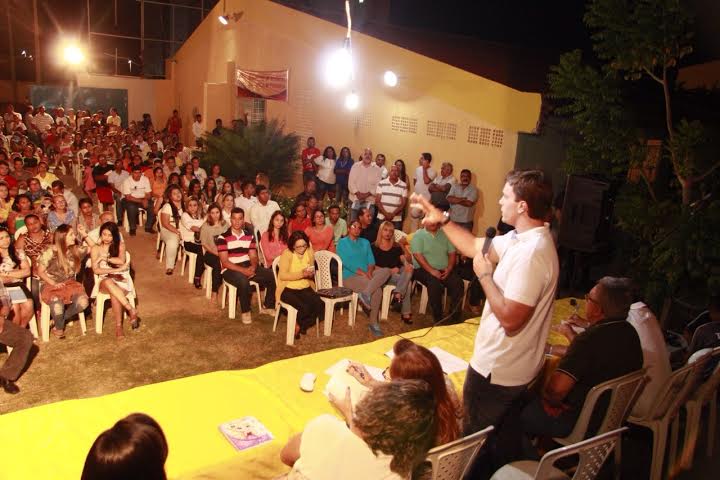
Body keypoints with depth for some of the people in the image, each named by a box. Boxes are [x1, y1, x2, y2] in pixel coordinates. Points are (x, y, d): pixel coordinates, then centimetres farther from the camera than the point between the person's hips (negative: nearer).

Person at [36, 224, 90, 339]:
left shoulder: (75, 249, 2)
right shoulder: (50, 252, -12)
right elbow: (40, 271, -7)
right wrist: (54, 284, -16)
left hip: (70, 283, 4)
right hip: (52, 285, -4)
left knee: (83, 302, -25)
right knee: (58, 305, -33)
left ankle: (60, 318, 3)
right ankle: (59, 327, 2)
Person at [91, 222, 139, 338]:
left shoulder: (120, 245, 7)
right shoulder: (96, 248, 6)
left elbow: (122, 261, -11)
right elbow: (96, 269, -7)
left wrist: (104, 258, -10)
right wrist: (116, 270, -19)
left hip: (121, 279, 0)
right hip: (105, 281, 0)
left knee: (114, 293, -34)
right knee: (108, 282, -37)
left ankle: (119, 326, -30)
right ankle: (131, 310, -38)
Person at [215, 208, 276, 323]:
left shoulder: (249, 235, 9)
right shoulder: (223, 237, -8)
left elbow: (253, 256, 7)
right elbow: (225, 262, -13)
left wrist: (253, 267, -16)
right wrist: (242, 270, -24)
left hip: (248, 267, 5)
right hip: (230, 269, -5)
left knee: (272, 275, -14)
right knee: (243, 280, -38)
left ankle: (269, 306, 4)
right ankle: (245, 312, -16)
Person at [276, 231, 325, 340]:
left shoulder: (309, 252, 3)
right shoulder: (287, 254, -12)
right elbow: (282, 275, -18)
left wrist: (311, 274, -11)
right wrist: (301, 274, -26)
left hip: (305, 288, 5)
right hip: (288, 289, -5)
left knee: (321, 307, -19)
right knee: (305, 308, -29)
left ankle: (301, 326, 7)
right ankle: (297, 325, 6)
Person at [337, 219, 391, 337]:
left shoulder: (365, 242, 23)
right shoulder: (342, 242, 6)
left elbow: (371, 261, 12)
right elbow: (346, 262, -7)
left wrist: (369, 272, -11)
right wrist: (362, 273, -16)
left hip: (367, 275, 5)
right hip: (350, 276, -5)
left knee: (386, 271, -28)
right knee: (377, 290, -31)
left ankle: (366, 293, -38)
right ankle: (373, 323, -21)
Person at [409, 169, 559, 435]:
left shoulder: (531, 253, -30)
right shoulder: (523, 238, 1)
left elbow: (510, 318, -32)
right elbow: (474, 247, 11)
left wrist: (485, 275, -20)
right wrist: (442, 218, 4)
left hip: (498, 371, -9)